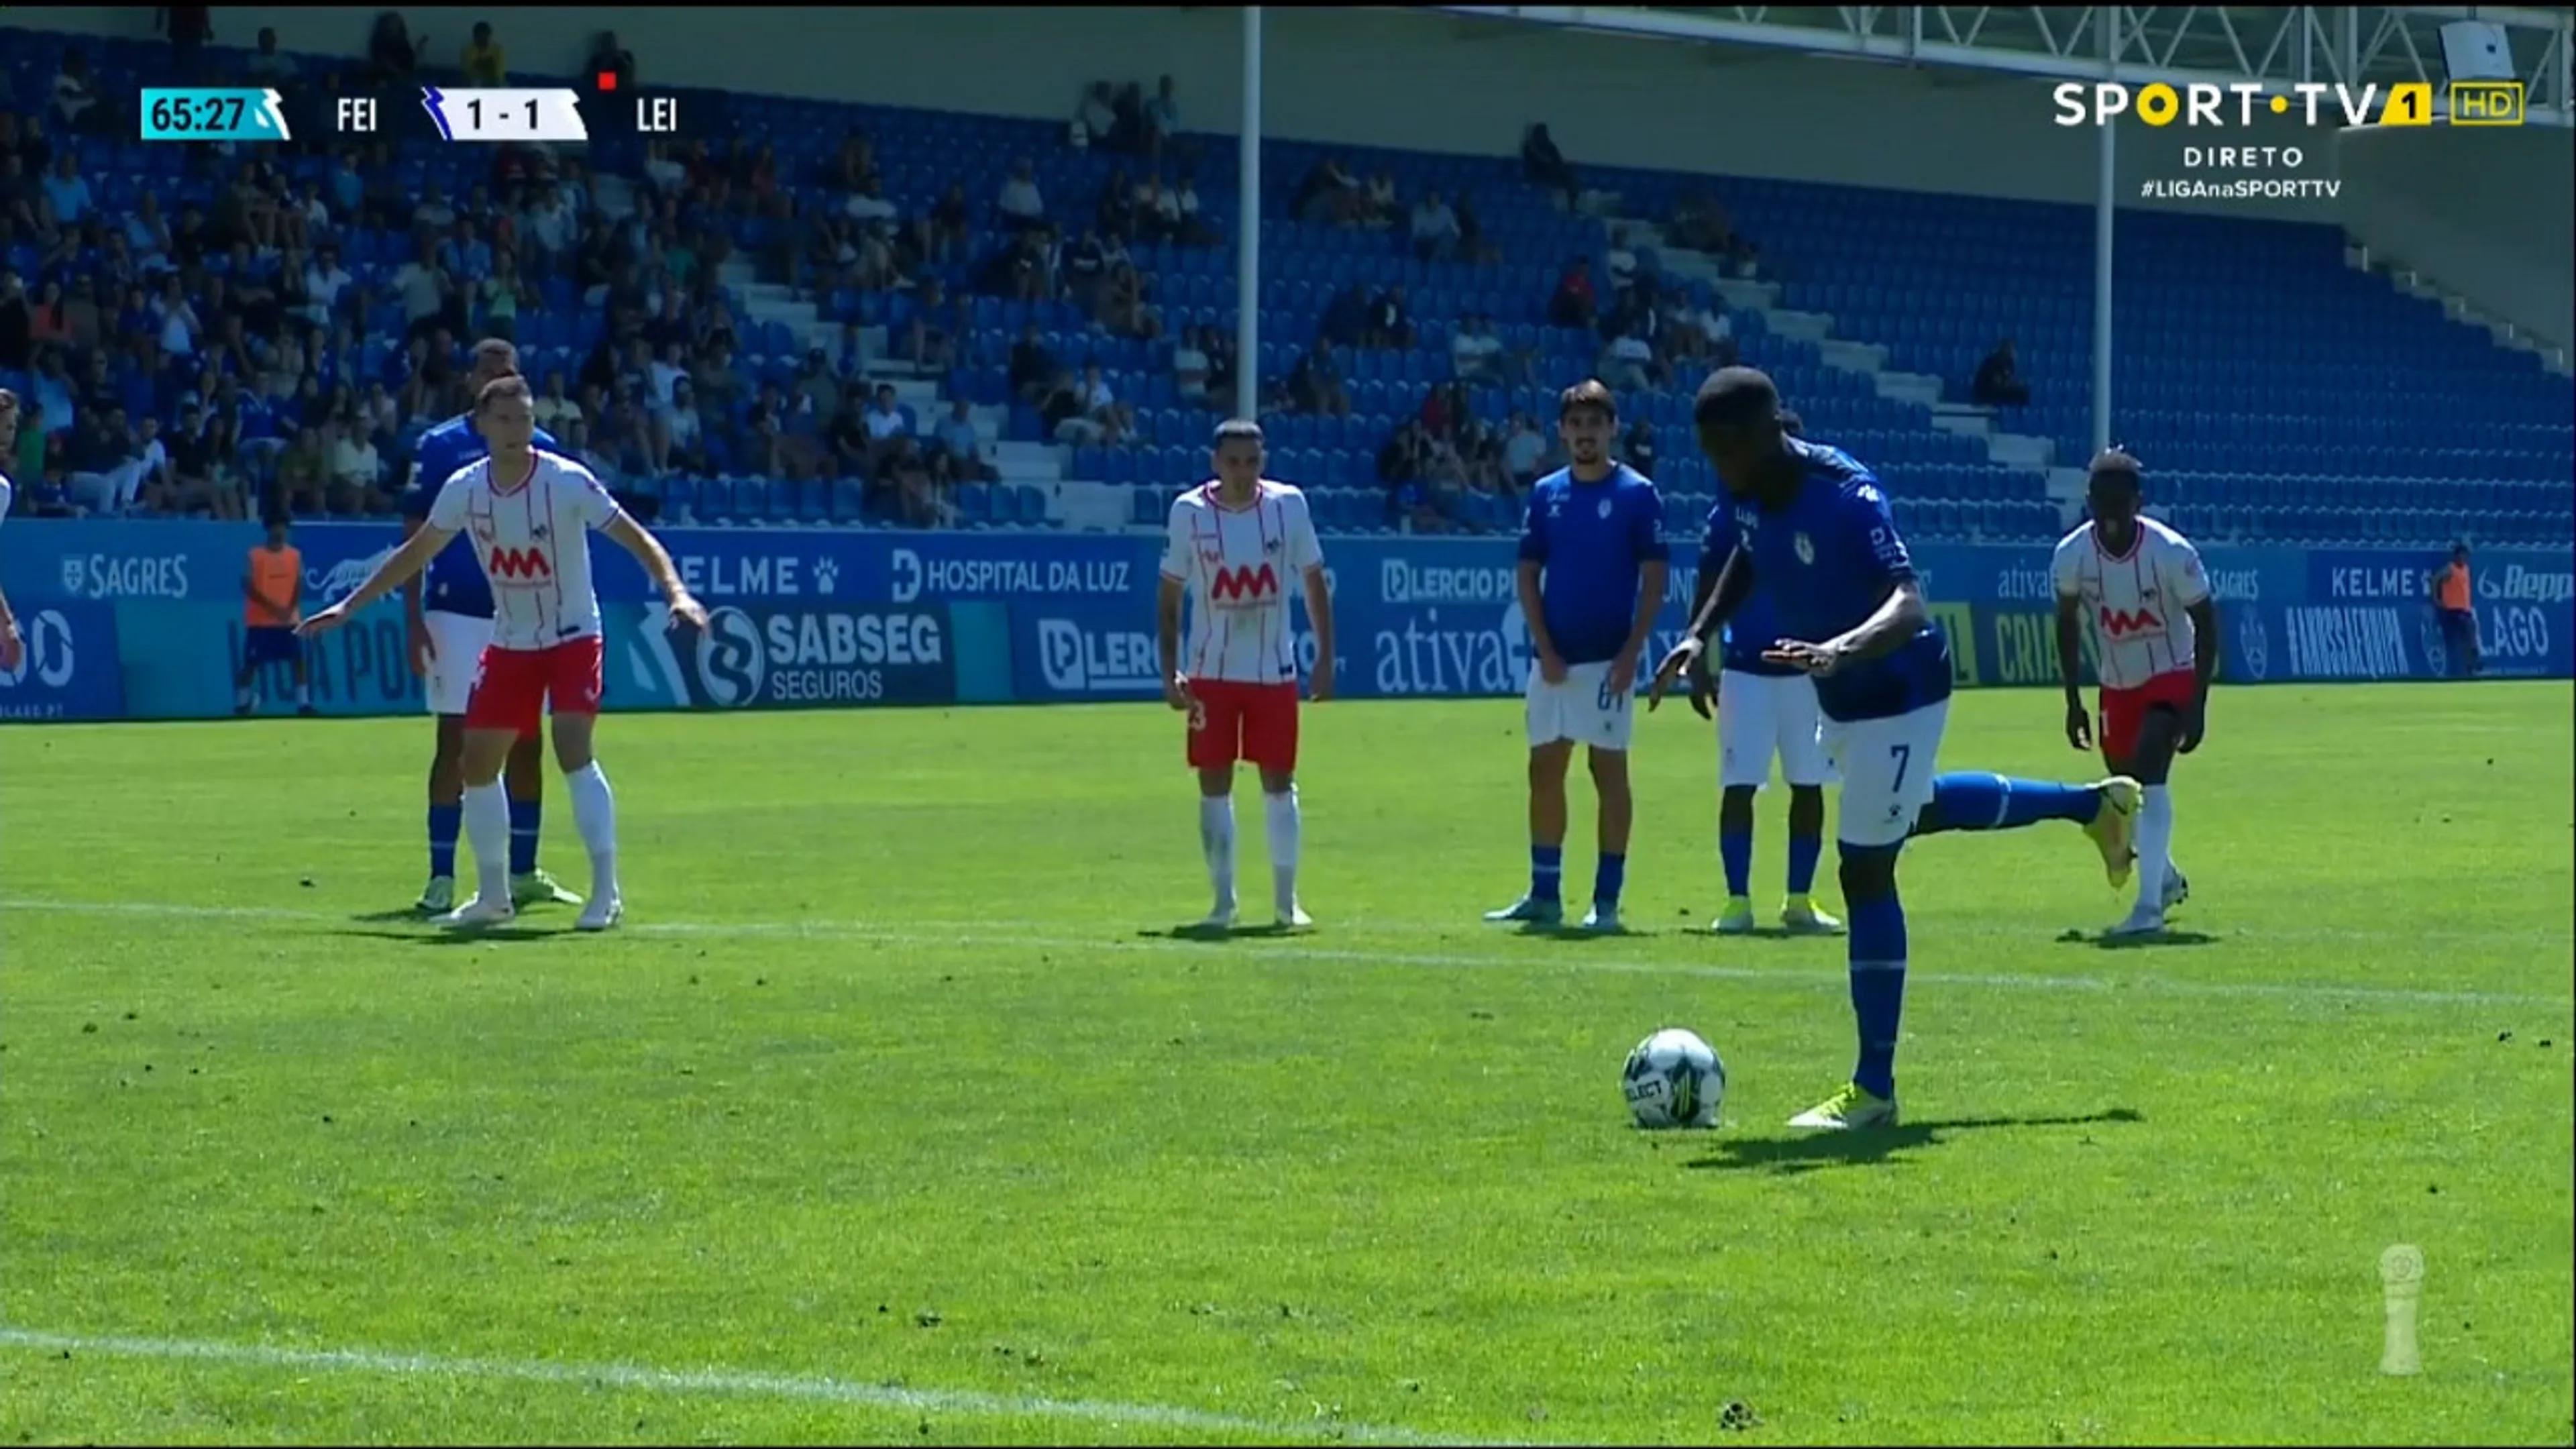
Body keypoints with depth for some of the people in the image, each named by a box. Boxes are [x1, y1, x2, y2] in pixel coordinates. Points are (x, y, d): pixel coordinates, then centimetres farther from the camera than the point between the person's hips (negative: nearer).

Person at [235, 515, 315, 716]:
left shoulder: (295, 555, 7)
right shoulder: (254, 556, -4)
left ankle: (303, 703, -3)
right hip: (260, 620, -3)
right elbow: (248, 587, -10)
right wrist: (272, 607, -20)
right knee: (250, 663, -1)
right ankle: (241, 704, 10)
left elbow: (299, 586, 4)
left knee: (299, 660, -5)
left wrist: (290, 609, -14)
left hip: (289, 620, 3)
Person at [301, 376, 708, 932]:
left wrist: (676, 591, -34)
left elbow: (636, 537, -18)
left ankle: (606, 891, -19)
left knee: (573, 750, -23)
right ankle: (493, 895, 21)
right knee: (477, 760, 5)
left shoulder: (568, 481, -19)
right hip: (509, 643, 5)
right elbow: (415, 553, 8)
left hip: (572, 637, -5)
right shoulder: (465, 489, -6)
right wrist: (349, 606, 9)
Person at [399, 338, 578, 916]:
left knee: (526, 741, 7)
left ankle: (523, 873, 16)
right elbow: (414, 537, -1)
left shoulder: (540, 449, 7)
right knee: (454, 741, -4)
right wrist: (414, 619, -8)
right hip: (456, 612, -3)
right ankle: (441, 877, -2)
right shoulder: (439, 446, -1)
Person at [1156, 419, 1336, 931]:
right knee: (1214, 785, 1)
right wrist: (1169, 672, -6)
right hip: (1211, 673, 0)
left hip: (1274, 671, 0)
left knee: (1279, 783, 4)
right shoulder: (1189, 511, -6)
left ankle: (1287, 901, 13)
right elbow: (1169, 596, 0)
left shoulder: (1288, 505, -4)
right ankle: (1223, 901, 9)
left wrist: (1325, 659, -1)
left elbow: (1314, 582, 5)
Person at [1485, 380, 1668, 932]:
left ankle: (1606, 900, 2)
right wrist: (1545, 649, -2)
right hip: (1552, 658, 5)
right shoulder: (1546, 493, 9)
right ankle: (1544, 895, 15)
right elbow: (1528, 575, 9)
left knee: (1609, 769, -2)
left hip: (1608, 657, -5)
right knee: (1544, 769, 7)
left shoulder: (1637, 493, -3)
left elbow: (1654, 577, -5)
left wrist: (1631, 652, -13)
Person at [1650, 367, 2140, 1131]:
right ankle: (2093, 803, 53)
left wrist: (1842, 650, -61)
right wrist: (1700, 634, 2)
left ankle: (1873, 1089, -4)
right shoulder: (1751, 493, -9)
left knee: (1865, 869, -10)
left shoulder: (1844, 495, -33)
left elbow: (1908, 605, -43)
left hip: (1897, 696, -9)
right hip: (1845, 697, 9)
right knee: (1915, 810, 32)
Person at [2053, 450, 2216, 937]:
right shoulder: (2072, 556, -13)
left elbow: (2205, 623, -13)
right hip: (2117, 684, 5)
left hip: (2172, 676, -5)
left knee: (2150, 775, -24)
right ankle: (2166, 878, 42)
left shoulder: (2171, 553, -23)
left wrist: (2198, 705, -17)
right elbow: (2068, 624, 3)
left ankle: (2149, 905, -28)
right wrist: (2073, 701, 4)